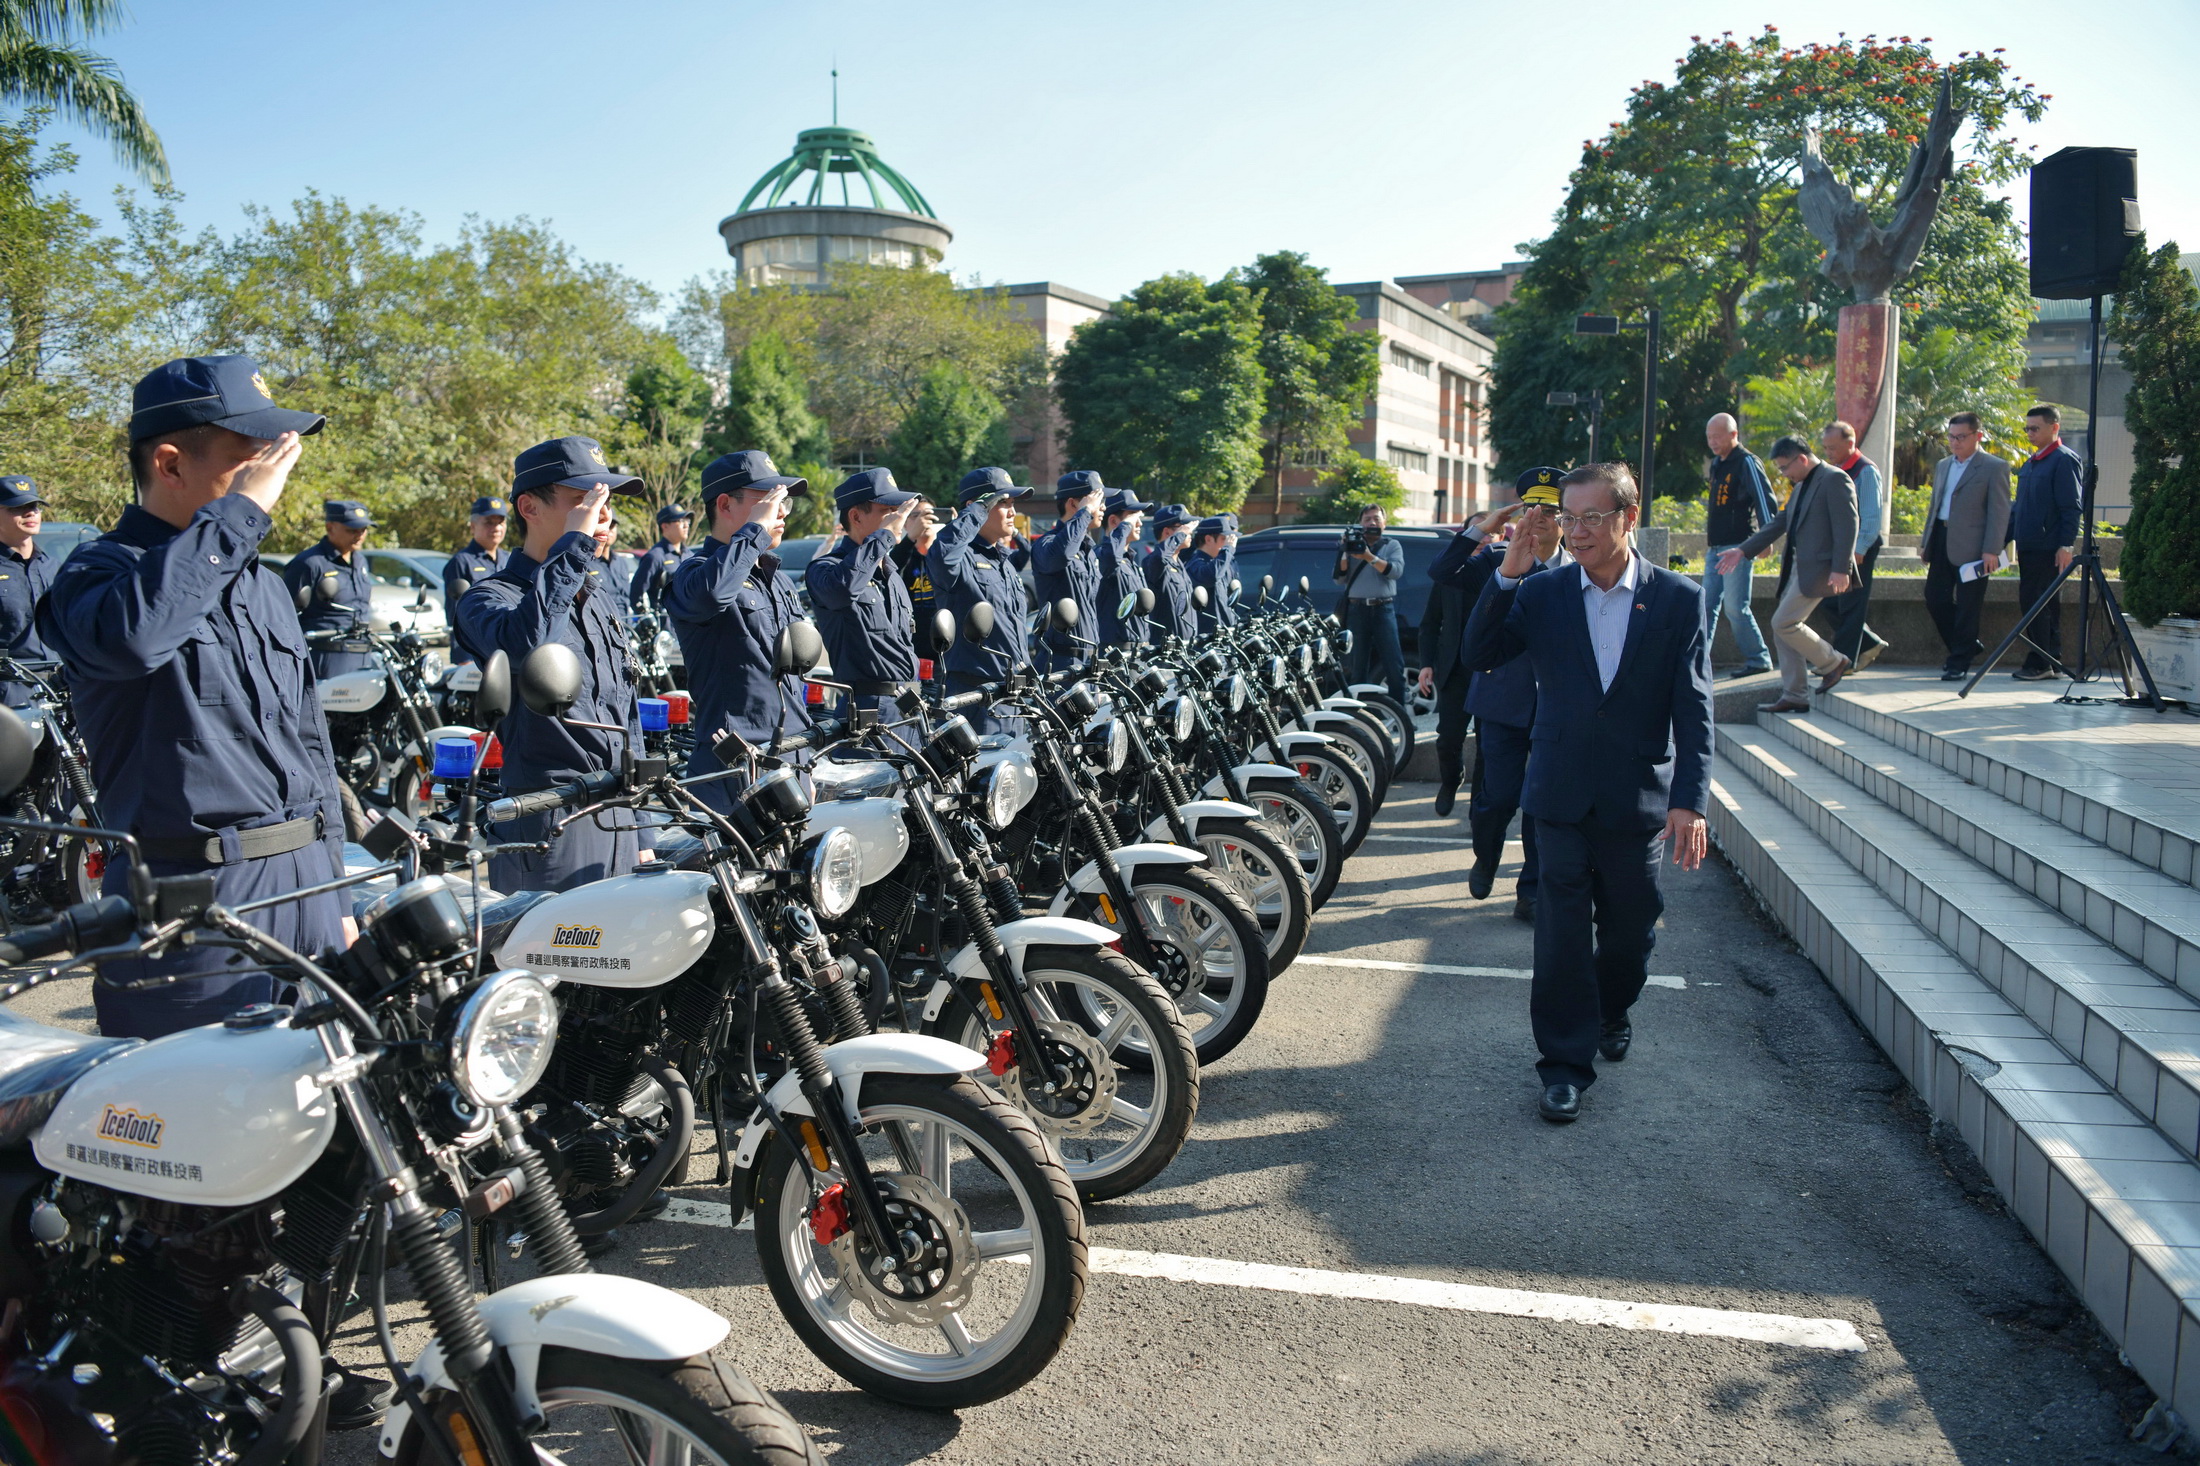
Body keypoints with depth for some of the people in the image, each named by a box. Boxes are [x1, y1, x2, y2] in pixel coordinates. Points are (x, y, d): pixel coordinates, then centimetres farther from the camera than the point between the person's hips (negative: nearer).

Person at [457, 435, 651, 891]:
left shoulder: (602, 593, 16)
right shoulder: (491, 596, -7)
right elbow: (524, 644, -33)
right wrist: (573, 544, -23)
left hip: (619, 824, 7)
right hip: (550, 828, -7)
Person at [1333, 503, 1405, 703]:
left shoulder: (1392, 546, 10)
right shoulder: (1353, 544, 13)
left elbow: (1396, 571, -9)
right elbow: (1339, 579, 5)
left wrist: (1369, 557, -16)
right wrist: (1345, 555, -9)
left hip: (1383, 610, -1)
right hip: (1357, 610, 1)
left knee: (1395, 666, -5)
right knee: (1357, 669, 4)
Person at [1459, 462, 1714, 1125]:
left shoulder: (1678, 599, -3)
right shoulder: (1542, 593, 0)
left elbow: (1693, 710, -5)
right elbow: (1477, 655, -7)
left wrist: (1689, 799, -13)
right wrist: (1507, 575, -15)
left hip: (1639, 799, 0)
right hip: (1562, 796, 0)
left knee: (1629, 927, 15)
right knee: (1563, 930, 0)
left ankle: (1612, 1010, 44)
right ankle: (1565, 1062, 10)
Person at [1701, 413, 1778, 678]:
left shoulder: (1747, 462, -9)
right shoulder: (1717, 463, 16)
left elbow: (1765, 498, -16)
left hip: (1737, 547, -8)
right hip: (1716, 547, 8)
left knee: (1735, 607, -7)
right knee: (1706, 605, 7)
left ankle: (1758, 659, 4)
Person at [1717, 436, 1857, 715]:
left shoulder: (1835, 479, -10)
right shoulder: (1800, 487, 18)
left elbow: (1847, 526, -16)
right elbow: (1780, 523, 23)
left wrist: (1840, 569, -22)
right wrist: (1742, 550, 17)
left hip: (1818, 567, -10)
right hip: (1797, 567, 10)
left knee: (1784, 623, -13)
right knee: (1784, 629, 7)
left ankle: (1833, 663, 7)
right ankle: (1794, 696, 12)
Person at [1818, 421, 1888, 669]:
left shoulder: (1866, 471, -12)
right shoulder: (1836, 471, 12)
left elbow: (1872, 516, -16)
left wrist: (1859, 550, -20)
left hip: (1858, 549, -8)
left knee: (1850, 605, -3)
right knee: (1831, 602, 10)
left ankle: (1844, 660, 2)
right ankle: (1870, 644, 24)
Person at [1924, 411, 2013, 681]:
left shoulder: (1994, 467, -4)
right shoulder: (1943, 466, 18)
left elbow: (1999, 512, -9)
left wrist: (1991, 550, -16)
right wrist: (1928, 543, 17)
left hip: (1971, 547, -7)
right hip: (1942, 544, 7)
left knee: (1967, 606, -2)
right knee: (1935, 599, 6)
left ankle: (1959, 663, 5)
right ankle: (1968, 646, 25)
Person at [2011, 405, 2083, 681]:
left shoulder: (2064, 460, -8)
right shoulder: (2030, 463, 18)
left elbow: (2072, 508, -14)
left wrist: (2066, 545, -19)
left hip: (2049, 548, -9)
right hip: (2028, 545, 9)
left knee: (2038, 604, -9)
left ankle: (2040, 663, -5)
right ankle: (2050, 661, 17)